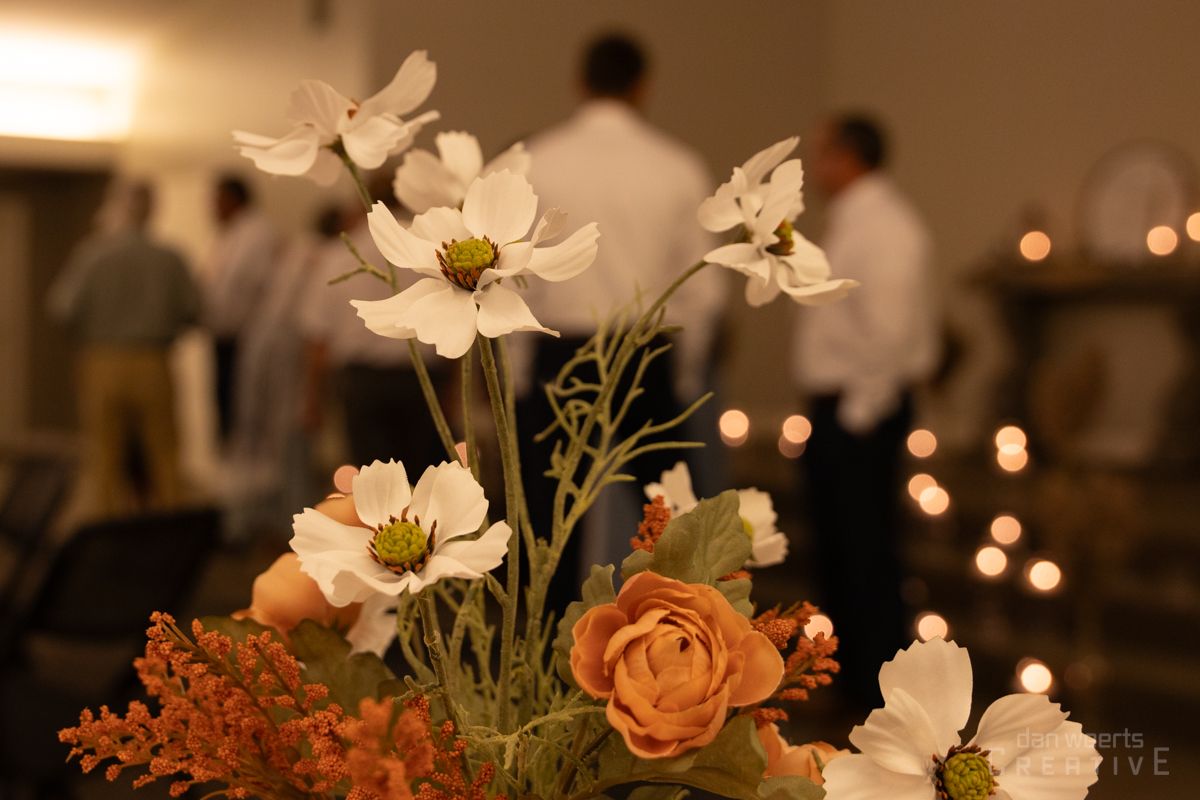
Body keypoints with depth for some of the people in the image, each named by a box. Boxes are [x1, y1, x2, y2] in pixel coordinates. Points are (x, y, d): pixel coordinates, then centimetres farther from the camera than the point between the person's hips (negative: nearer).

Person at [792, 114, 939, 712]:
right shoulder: (851, 221, 15)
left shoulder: (885, 227, -16)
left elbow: (889, 330, -23)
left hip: (862, 410, -10)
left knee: (866, 548, -3)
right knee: (835, 540, 17)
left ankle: (877, 686, 7)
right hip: (834, 406, 10)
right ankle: (846, 669, 30)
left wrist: (861, 411, -20)